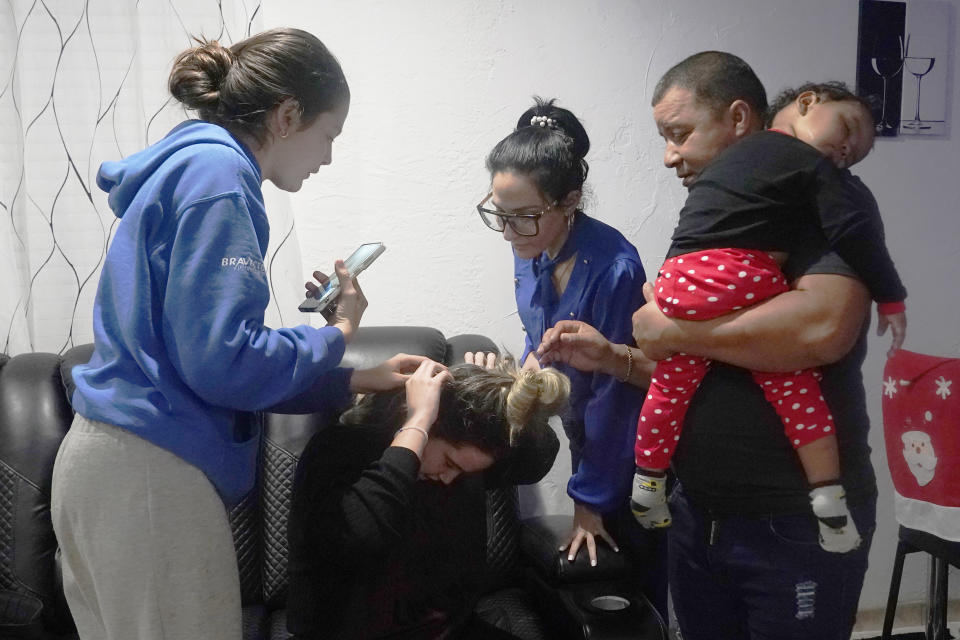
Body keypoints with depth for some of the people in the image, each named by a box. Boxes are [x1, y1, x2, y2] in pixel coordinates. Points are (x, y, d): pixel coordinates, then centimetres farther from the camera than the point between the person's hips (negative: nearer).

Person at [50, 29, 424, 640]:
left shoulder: (185, 165, 16)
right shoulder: (217, 172, -13)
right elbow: (222, 363, -22)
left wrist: (354, 381, 13)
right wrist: (336, 335, -5)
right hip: (149, 474, -10)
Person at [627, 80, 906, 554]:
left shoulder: (737, 154, 29)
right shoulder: (812, 163, 7)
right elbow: (856, 228, -2)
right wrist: (890, 297, 4)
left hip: (678, 278, 6)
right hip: (742, 281, -6)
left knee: (670, 387, 17)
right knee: (794, 385, 5)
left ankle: (646, 486, 29)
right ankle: (829, 503, 7)